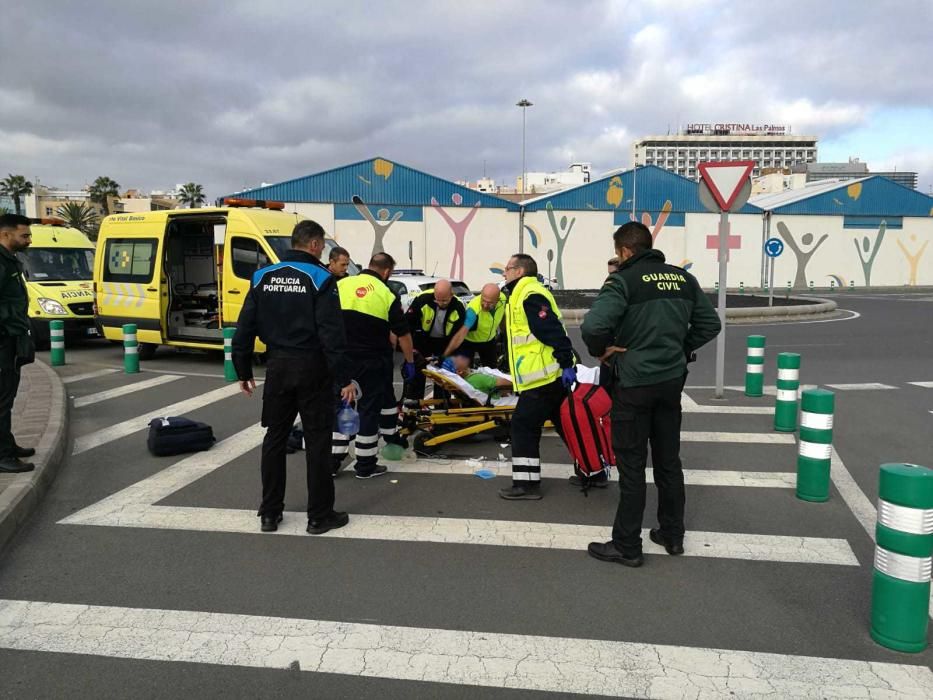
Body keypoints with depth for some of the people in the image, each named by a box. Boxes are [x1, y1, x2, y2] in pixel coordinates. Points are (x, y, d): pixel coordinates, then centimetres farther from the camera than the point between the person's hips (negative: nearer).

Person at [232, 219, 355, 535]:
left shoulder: (263, 276, 6)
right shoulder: (319, 278, -10)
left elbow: (244, 328, 5)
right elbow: (332, 334, -17)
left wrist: (243, 371, 12)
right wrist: (344, 378, -14)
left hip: (277, 366, 5)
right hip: (312, 368, -5)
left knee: (274, 438, 14)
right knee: (317, 441, 3)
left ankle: (270, 513, 21)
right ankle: (319, 516, 11)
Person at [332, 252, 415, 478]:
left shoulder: (341, 285, 2)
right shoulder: (387, 296, -7)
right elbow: (403, 334, -3)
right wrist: (409, 362, 9)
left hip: (342, 358, 3)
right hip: (372, 362, -3)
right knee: (370, 408, 7)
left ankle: (334, 460, 14)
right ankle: (366, 465, 15)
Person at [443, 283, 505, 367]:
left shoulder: (503, 299, -24)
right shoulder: (473, 309, -38)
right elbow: (461, 334, -44)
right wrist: (444, 356, -50)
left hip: (489, 339, 5)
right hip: (469, 340, -4)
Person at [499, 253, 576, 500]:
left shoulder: (530, 296, -15)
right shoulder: (524, 295, 20)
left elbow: (553, 332, -24)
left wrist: (566, 363, -26)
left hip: (543, 377, -11)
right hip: (551, 376, 11)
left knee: (523, 425, -5)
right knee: (565, 424, 18)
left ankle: (526, 484, 0)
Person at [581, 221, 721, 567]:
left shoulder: (623, 281, -14)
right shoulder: (684, 278, 6)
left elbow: (593, 326, -28)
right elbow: (710, 324, 13)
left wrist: (602, 350, -9)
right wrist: (680, 348, 15)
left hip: (634, 383, -6)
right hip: (672, 380, 6)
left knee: (632, 465, 3)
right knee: (669, 460, 17)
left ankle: (626, 546, 12)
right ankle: (672, 535, 30)